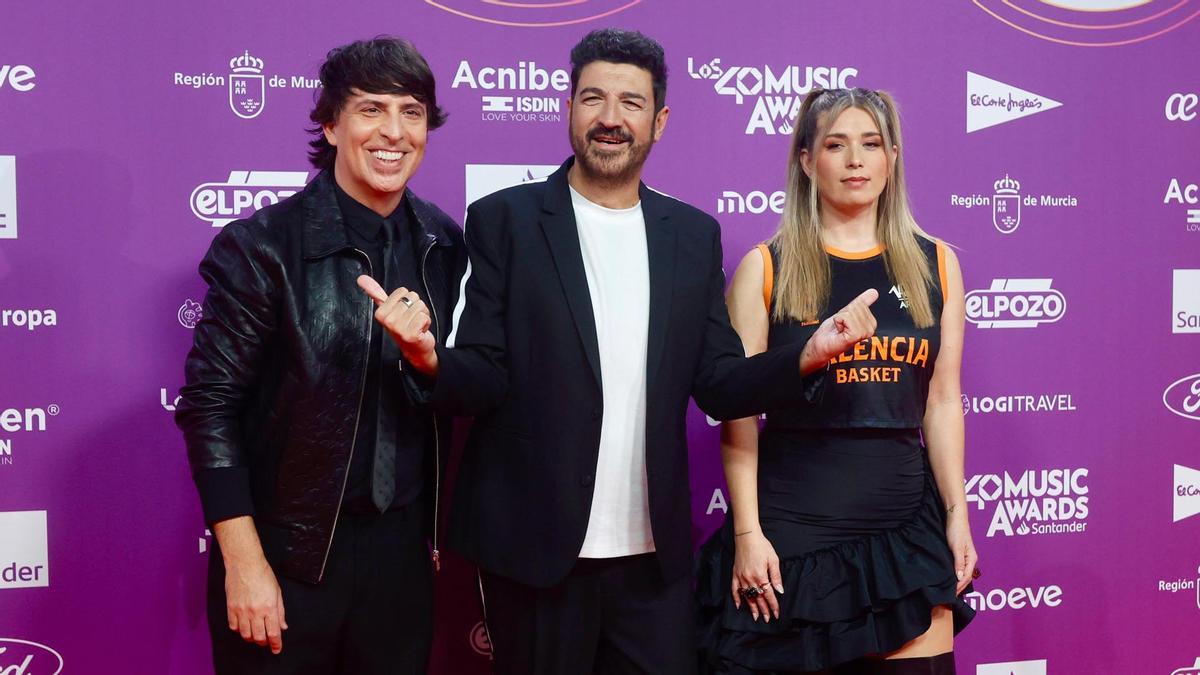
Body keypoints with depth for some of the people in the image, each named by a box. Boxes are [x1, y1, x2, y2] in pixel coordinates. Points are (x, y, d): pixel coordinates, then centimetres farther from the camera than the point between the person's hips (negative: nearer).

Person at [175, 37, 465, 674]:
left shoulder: (447, 246, 2)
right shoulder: (261, 246, -11)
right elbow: (209, 405, -11)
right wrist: (244, 563, -13)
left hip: (406, 551, 4)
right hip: (286, 554, -4)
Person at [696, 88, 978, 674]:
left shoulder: (935, 263, 7)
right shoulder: (767, 268, -2)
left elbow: (942, 400, 9)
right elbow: (739, 410, -4)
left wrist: (957, 513, 5)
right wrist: (746, 532, -9)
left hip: (906, 522, 3)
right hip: (792, 522, -2)